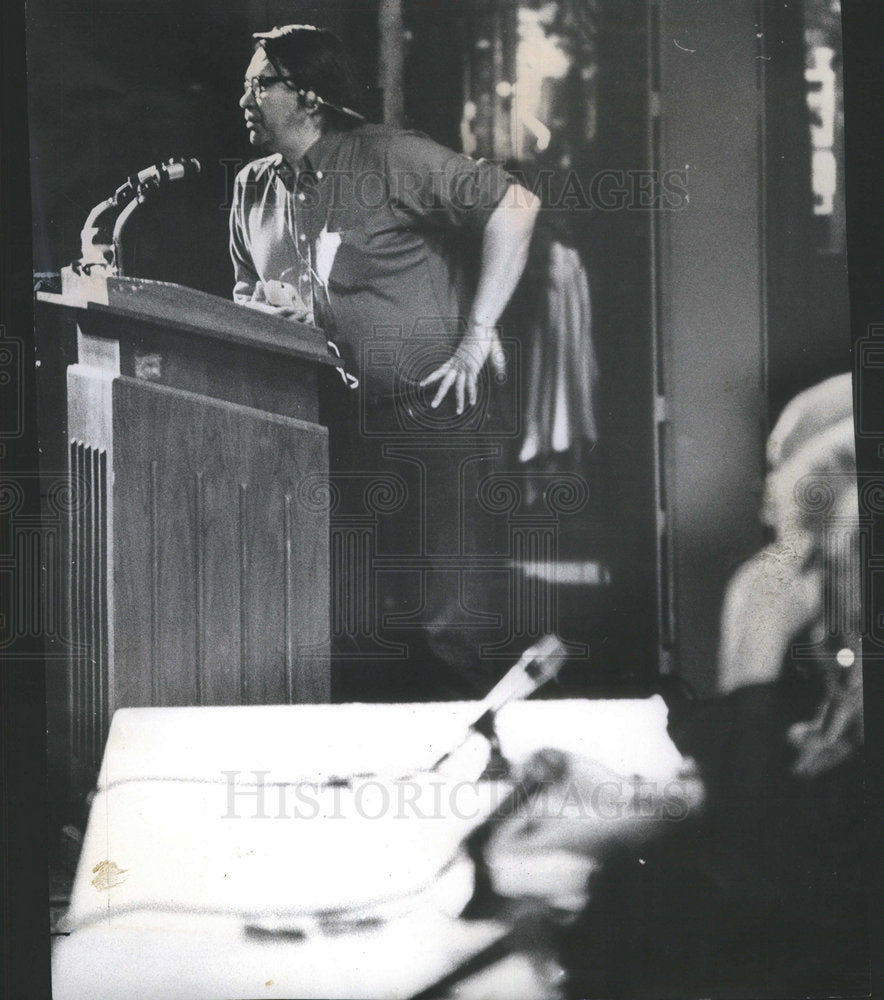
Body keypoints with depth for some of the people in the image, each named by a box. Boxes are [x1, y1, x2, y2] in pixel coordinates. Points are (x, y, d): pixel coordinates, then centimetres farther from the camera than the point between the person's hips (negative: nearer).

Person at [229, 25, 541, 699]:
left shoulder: (388, 156, -10)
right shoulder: (253, 191, 12)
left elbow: (515, 205, -15)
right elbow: (246, 296, 25)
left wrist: (476, 337, -15)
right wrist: (263, 307, 0)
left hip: (437, 413, -7)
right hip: (341, 424, 7)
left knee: (453, 618, -6)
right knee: (350, 623, 9)